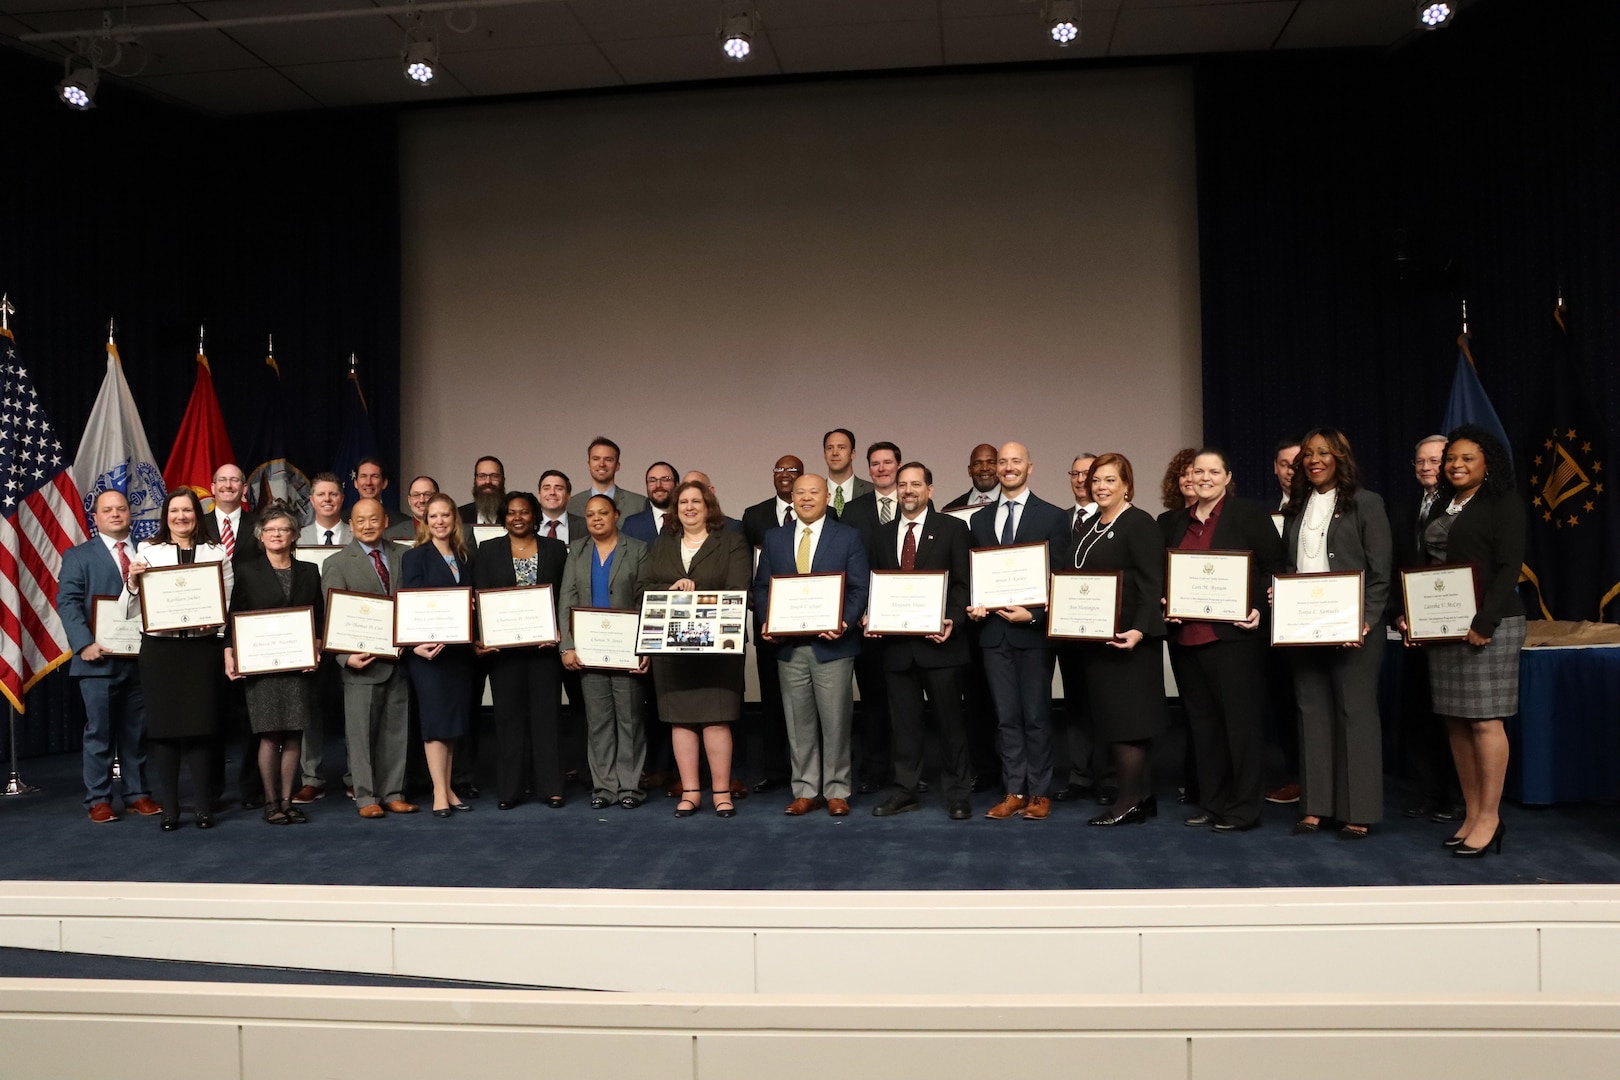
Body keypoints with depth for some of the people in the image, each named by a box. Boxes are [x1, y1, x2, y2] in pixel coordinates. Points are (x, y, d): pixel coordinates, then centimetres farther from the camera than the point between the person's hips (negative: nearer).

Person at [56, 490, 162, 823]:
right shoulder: (78, 556, 6)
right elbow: (68, 603, -4)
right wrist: (85, 644, -17)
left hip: (142, 658, 3)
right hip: (100, 659, -3)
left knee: (136, 731, 9)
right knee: (99, 732, 1)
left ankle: (136, 794, 17)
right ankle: (98, 800, 10)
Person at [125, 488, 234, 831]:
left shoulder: (217, 553, 8)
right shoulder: (148, 552, 6)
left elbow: (230, 603, 5)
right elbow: (131, 609, 5)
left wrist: (216, 618, -14)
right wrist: (133, 581, -13)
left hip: (202, 648, 0)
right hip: (159, 648, 0)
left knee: (201, 727, 1)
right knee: (162, 727, 4)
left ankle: (204, 808, 10)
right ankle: (168, 808, 13)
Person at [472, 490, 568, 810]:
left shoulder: (555, 549, 7)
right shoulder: (489, 550, 8)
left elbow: (564, 595, 4)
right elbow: (480, 597, 4)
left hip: (544, 643, 0)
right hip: (503, 645, 0)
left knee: (546, 712, 2)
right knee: (508, 714, 4)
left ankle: (550, 786, 8)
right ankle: (508, 789, 10)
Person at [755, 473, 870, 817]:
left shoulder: (847, 537, 4)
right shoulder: (774, 539, 12)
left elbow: (860, 588, -1)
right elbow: (761, 587, 12)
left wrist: (845, 622, -17)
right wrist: (768, 621, -6)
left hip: (832, 644, -3)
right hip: (789, 645, 3)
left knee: (835, 721, 1)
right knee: (799, 723, 8)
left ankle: (836, 791, 12)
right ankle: (806, 791, 17)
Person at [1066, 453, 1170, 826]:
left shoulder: (1140, 524, -8)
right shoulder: (1089, 529, 17)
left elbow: (1152, 586, -16)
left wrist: (1139, 630, -26)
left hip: (1127, 640, -9)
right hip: (1095, 640, 9)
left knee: (1124, 718, -6)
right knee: (1110, 718, 10)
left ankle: (1131, 801, 2)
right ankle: (1141, 796, 18)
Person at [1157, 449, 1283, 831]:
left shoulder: (1250, 514, -1)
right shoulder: (1172, 522, 13)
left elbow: (1275, 567, -3)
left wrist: (1261, 610, -15)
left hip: (1233, 635, -5)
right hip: (1185, 637, 5)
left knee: (1241, 721, 1)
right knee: (1201, 722, 11)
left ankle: (1243, 808, 9)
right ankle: (1210, 803, 21)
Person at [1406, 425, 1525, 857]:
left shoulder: (1503, 503, -4)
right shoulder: (1441, 506, 17)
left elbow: (1509, 567, -12)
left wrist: (1484, 622, -19)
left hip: (1486, 625, -7)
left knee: (1484, 720, -6)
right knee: (1456, 722, 6)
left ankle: (1490, 817, 2)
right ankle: (1472, 813, 13)